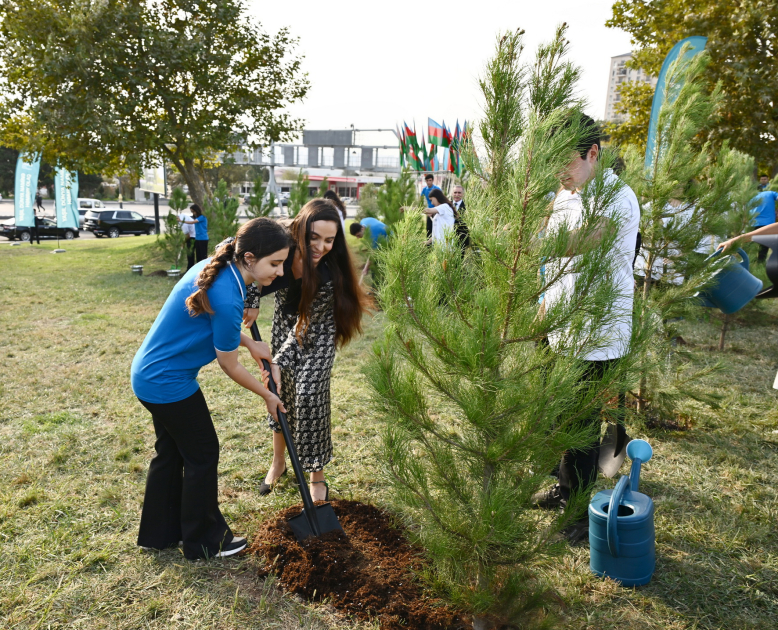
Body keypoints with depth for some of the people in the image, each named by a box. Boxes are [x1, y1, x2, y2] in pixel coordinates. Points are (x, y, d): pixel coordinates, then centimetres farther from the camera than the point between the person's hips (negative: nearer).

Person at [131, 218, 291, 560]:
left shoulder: (214, 266, -3)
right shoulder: (227, 298, -30)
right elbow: (230, 367, -17)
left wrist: (250, 343, 5)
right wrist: (268, 396, -2)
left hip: (150, 374, 9)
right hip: (168, 383, -9)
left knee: (170, 452, 22)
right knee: (202, 455, 8)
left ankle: (158, 532, 40)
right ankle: (204, 541, 26)